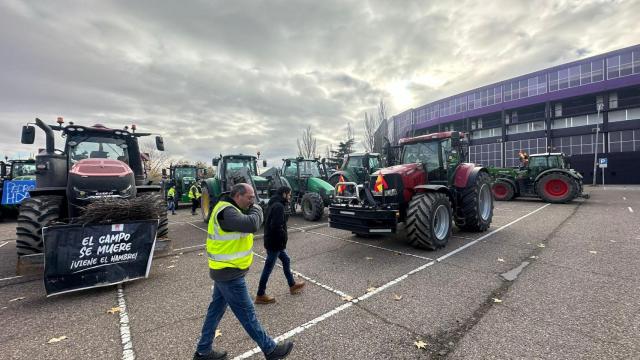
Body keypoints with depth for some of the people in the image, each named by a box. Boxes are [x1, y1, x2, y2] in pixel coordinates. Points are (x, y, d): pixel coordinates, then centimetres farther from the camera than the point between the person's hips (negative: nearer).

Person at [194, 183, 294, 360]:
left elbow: (246, 226, 9)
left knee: (216, 309, 21)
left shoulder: (227, 208, 9)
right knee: (247, 313, 5)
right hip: (230, 273, -10)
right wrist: (257, 209, -20)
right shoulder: (227, 212, -25)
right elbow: (252, 225, -37)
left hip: (224, 270, 10)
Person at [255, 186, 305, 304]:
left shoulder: (274, 204, 10)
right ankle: (260, 295, 17)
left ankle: (292, 285, 36)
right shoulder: (279, 206, -22)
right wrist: (284, 238, -12)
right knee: (268, 268, 2)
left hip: (272, 241, 10)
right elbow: (276, 226, -29)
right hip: (275, 243, -10)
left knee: (286, 260, 21)